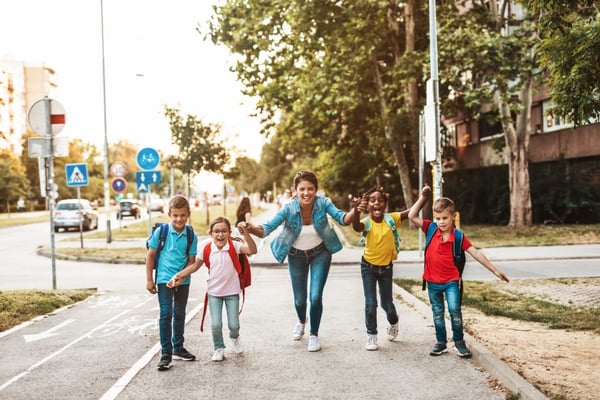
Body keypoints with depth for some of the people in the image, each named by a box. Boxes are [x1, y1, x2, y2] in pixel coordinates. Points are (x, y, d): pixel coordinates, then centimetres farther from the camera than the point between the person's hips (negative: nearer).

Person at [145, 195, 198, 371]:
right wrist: (149, 280, -3)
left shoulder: (191, 236, -6)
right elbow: (150, 255, -4)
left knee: (180, 314, 14)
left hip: (183, 281, 3)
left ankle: (178, 348, 28)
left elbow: (191, 261, -2)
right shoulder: (160, 232, -11)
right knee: (166, 314, -7)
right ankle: (166, 353, 0)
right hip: (164, 279, -3)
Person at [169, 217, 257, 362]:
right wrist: (179, 275, -6)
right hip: (214, 292, 1)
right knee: (216, 325, -5)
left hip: (232, 291, -1)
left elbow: (252, 250, -35)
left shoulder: (234, 245, -18)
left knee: (234, 325, 2)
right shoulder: (206, 248, -12)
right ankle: (219, 348, 24)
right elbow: (196, 265, 1)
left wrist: (245, 233, -46)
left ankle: (234, 337, 40)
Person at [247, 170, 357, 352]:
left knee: (316, 296, -11)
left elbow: (342, 219, -33)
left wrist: (355, 210, -55)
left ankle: (314, 335, 15)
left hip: (320, 253, 0)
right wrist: (250, 227, -51)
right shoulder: (289, 209, -26)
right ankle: (301, 322, 48)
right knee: (300, 299, 11)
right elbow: (266, 228, -30)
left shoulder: (323, 203, -24)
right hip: (297, 256, 1)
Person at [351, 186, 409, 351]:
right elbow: (356, 227, -41)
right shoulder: (366, 222, -18)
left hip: (386, 267, 2)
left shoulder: (391, 219, -11)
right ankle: (371, 335, 16)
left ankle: (393, 323, 44)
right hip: (368, 266, -2)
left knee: (387, 304, 11)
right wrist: (356, 210, -61)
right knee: (370, 304, -4)